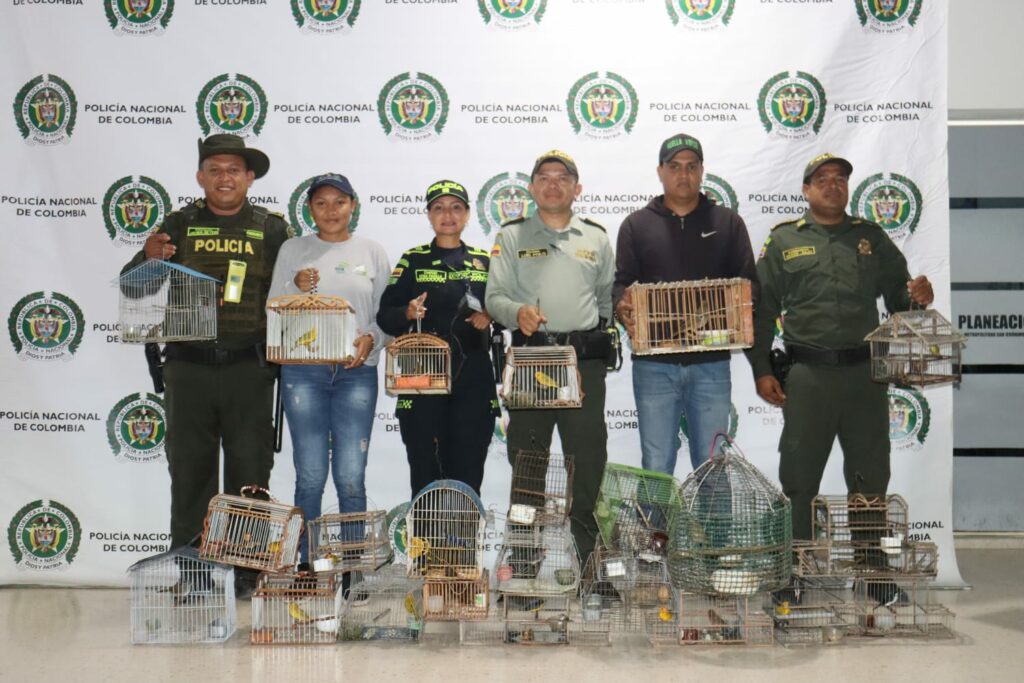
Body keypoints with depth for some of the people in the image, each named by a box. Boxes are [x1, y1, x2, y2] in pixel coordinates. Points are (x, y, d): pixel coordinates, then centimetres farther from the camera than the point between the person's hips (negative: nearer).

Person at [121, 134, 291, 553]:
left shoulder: (272, 229, 7)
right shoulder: (179, 226, 8)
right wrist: (148, 259, -15)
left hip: (249, 369, -1)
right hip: (188, 368, 1)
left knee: (250, 469, 4)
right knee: (189, 469, 7)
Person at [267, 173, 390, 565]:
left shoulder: (372, 252, 11)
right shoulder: (293, 251, 10)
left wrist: (371, 339, -9)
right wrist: (297, 288, -9)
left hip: (357, 372, 0)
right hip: (303, 371, 0)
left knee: (351, 478, -2)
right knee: (310, 476, 1)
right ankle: (307, 564, 13)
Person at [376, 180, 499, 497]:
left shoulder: (485, 261, 12)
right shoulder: (413, 260, 6)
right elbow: (384, 317, 1)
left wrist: (490, 316, -6)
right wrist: (407, 313, -20)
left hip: (473, 378, 2)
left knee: (469, 468, 1)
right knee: (425, 467, 1)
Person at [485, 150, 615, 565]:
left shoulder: (596, 238, 16)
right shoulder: (512, 236, 11)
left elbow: (609, 298, 18)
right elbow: (494, 296, 2)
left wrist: (599, 335, 2)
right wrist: (517, 312, -17)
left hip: (585, 360, 1)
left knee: (588, 457, 3)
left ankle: (586, 554, 14)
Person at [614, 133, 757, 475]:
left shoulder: (728, 222, 12)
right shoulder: (636, 224, 10)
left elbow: (748, 281, 8)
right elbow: (621, 283, 5)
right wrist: (624, 307, -18)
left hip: (711, 361, 1)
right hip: (654, 363, 0)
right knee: (656, 466, 4)